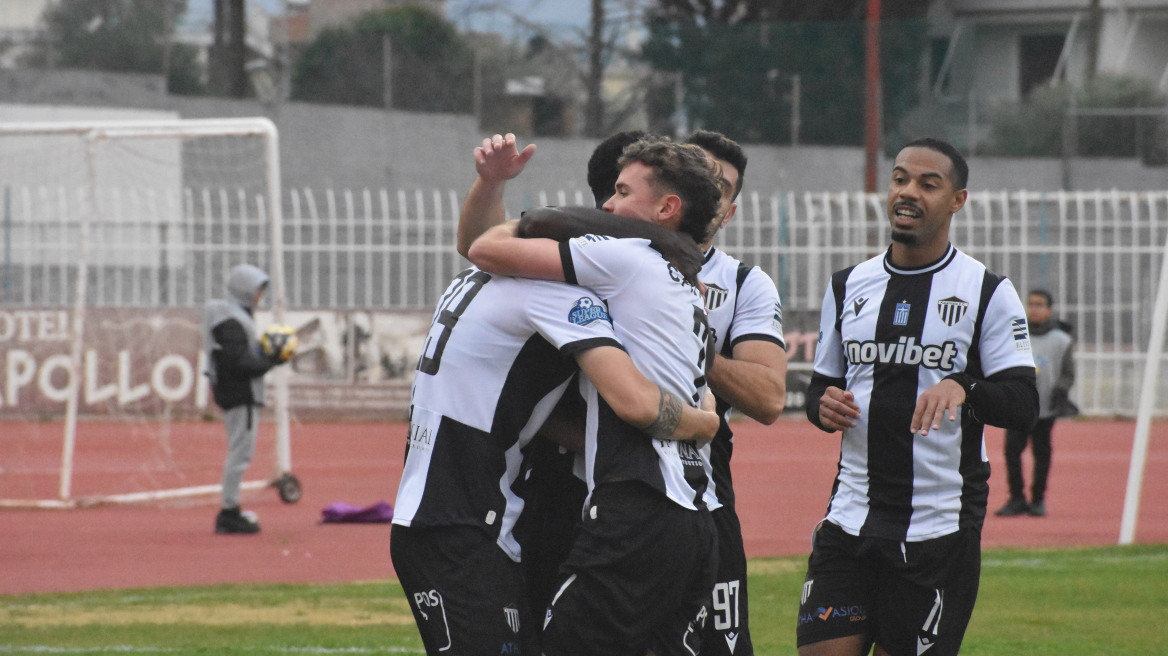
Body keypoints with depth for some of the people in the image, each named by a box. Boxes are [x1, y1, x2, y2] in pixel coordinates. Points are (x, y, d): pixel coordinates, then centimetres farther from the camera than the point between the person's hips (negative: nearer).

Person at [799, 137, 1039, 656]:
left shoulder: (989, 294, -1)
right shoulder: (848, 286, 12)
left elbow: (1023, 405, -6)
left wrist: (962, 389, -26)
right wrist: (823, 405, -3)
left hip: (939, 530, -4)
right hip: (850, 517, 4)